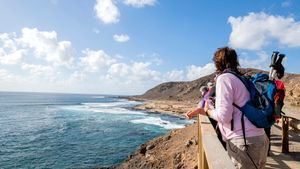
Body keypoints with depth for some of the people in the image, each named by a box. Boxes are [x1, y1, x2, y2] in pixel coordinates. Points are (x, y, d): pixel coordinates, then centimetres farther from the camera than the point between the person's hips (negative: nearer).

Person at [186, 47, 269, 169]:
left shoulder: (224, 78, -11)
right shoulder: (239, 78, 16)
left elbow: (224, 116, -19)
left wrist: (208, 111, 1)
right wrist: (200, 110, 23)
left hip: (245, 143, -9)